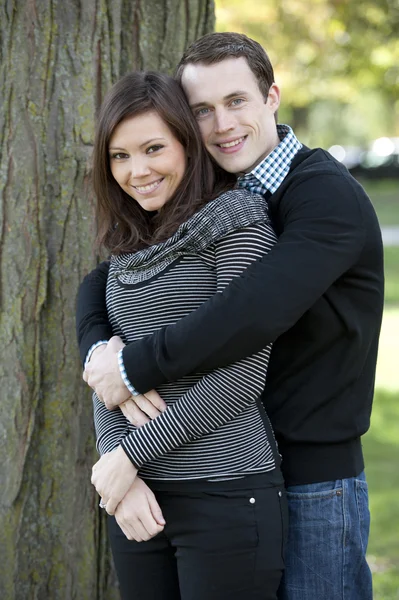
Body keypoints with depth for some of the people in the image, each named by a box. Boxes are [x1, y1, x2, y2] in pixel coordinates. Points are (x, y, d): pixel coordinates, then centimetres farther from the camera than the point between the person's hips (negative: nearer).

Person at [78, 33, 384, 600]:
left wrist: (134, 368, -20)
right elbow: (103, 280, 8)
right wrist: (99, 352, -14)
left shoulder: (328, 195, -16)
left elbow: (253, 315, -30)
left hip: (314, 483, -7)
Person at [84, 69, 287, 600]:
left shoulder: (235, 219, -7)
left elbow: (242, 376, -13)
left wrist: (132, 453, -10)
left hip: (227, 496, -6)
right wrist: (119, 469, -8)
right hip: (141, 497, 6)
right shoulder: (128, 248, 13)